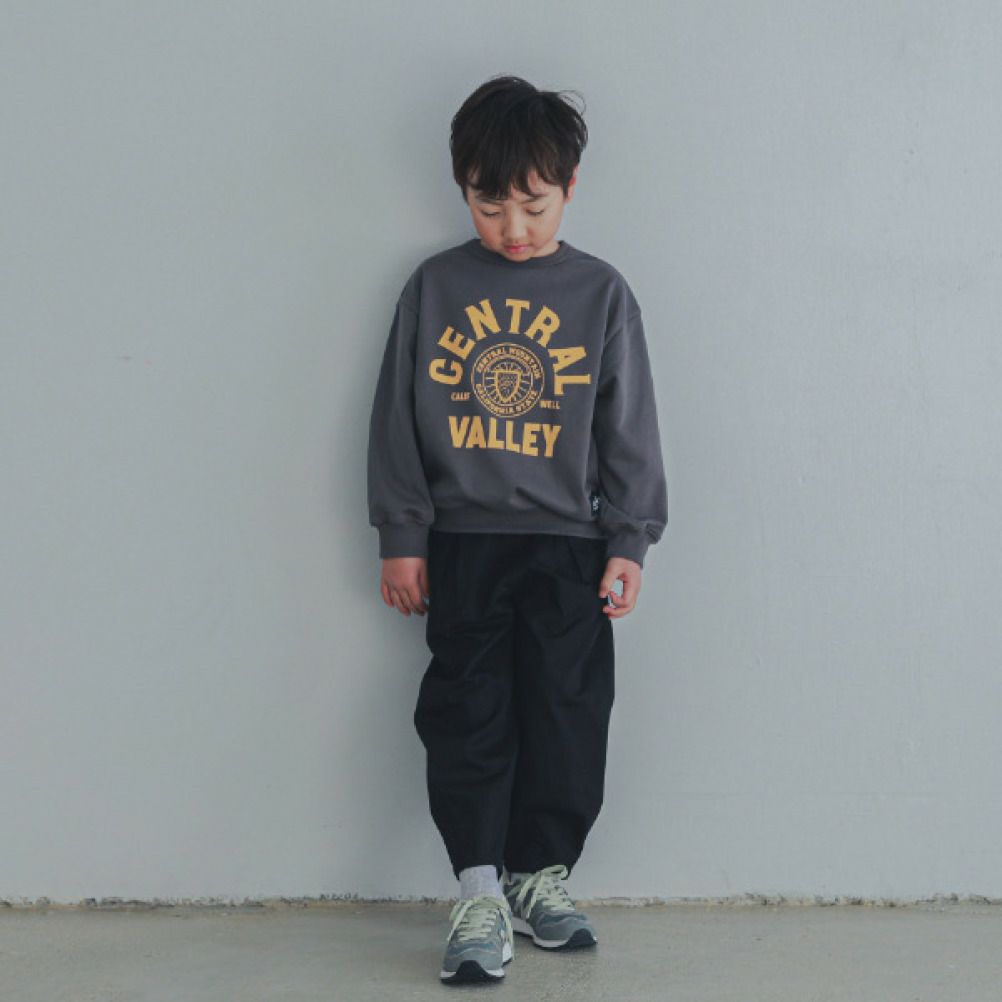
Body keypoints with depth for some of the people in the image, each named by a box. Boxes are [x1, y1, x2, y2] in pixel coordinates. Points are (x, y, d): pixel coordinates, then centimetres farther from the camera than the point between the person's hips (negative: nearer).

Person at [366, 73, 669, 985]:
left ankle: (542, 876, 20)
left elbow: (630, 429, 4)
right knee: (467, 715, -3)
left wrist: (627, 542, -1)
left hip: (568, 544, 0)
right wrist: (401, 537, 1)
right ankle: (480, 894, 2)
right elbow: (397, 418, 5)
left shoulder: (601, 293, 2)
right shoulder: (434, 287, 3)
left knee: (567, 717, 4)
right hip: (462, 542, 0)